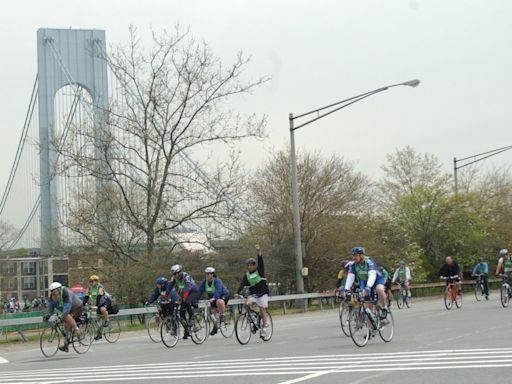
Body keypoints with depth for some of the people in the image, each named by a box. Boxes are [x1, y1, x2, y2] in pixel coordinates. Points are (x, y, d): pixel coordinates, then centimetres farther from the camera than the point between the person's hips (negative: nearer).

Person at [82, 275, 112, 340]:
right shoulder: (89, 288, -3)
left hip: (106, 301, -7)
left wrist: (96, 305, -42)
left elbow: (99, 297, -32)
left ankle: (106, 321, -17)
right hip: (99, 303, 7)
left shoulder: (100, 287, -22)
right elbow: (86, 297, -5)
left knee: (102, 309, -39)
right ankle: (99, 334, 12)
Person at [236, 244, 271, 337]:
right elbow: (242, 284, -6)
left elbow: (261, 262, -18)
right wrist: (238, 292, -23)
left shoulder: (259, 271, -2)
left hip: (262, 293, -3)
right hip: (253, 294, 3)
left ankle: (265, 326, 5)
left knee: (262, 310, -5)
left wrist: (259, 252, -35)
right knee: (248, 303, -24)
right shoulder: (247, 275, 6)